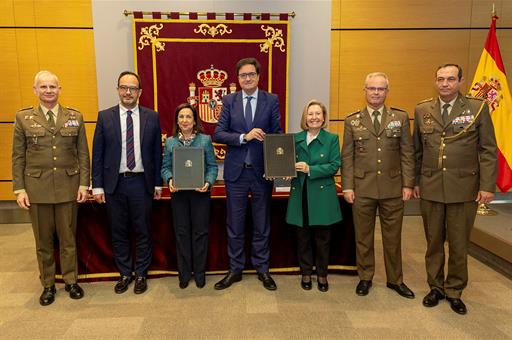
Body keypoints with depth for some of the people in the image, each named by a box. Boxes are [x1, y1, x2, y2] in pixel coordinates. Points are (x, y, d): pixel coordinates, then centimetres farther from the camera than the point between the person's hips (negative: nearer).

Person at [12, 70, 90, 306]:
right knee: (43, 240, 11)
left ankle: (71, 281, 25)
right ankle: (48, 285, 26)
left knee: (68, 238, 10)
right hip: (37, 188, 0)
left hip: (68, 187, 0)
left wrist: (83, 184, -2)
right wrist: (19, 189, -2)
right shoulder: (23, 118, 3)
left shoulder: (75, 117, 4)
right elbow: (18, 157, 3)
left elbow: (83, 154, 4)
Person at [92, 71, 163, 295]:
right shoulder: (105, 117, 2)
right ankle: (125, 274, 29)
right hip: (114, 183, 1)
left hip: (141, 183, 0)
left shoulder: (152, 117, 2)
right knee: (119, 233, 12)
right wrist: (97, 186, -1)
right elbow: (97, 154, 2)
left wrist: (157, 184, 3)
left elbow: (157, 152, 4)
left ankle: (141, 274, 26)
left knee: (142, 231, 9)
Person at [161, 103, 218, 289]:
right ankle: (184, 273, 21)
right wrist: (169, 180, -13)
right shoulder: (170, 142, 6)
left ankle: (199, 273, 20)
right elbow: (165, 167, 7)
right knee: (181, 233, 7)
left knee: (200, 232, 5)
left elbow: (212, 166, 0)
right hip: (178, 193, 2)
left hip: (200, 192, -1)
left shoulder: (205, 140, 1)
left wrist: (208, 182, -16)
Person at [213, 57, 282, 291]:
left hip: (262, 171, 0)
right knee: (234, 225, 11)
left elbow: (277, 134, 0)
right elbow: (218, 134, -5)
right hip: (236, 171, 1)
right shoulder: (229, 101, 3)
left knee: (262, 225, 12)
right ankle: (235, 269, 27)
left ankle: (262, 269, 29)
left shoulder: (271, 100, 1)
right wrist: (244, 137, -20)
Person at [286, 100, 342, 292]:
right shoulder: (295, 139, 6)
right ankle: (306, 273, 27)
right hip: (300, 195, 2)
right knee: (303, 237, 11)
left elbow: (334, 166, -9)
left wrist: (310, 169, -19)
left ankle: (322, 275, 26)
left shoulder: (332, 139, -1)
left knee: (322, 238, 9)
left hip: (322, 195, -2)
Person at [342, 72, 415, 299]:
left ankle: (395, 279, 29)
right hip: (362, 189, 0)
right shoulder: (352, 121, 4)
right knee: (363, 237, 10)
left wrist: (408, 184, -2)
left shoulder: (401, 118, 5)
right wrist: (347, 187, -3)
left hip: (393, 188, 1)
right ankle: (365, 278, 27)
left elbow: (407, 153, 4)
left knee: (393, 237, 11)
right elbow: (347, 157, 2)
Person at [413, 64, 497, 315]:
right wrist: (415, 182, 9)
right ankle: (436, 287, 30)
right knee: (434, 242, 13)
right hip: (430, 189, 2)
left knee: (459, 244, 8)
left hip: (463, 188, -2)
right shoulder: (422, 110, 6)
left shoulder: (478, 108, -1)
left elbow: (488, 150, -2)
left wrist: (487, 186, -7)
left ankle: (454, 291, 27)